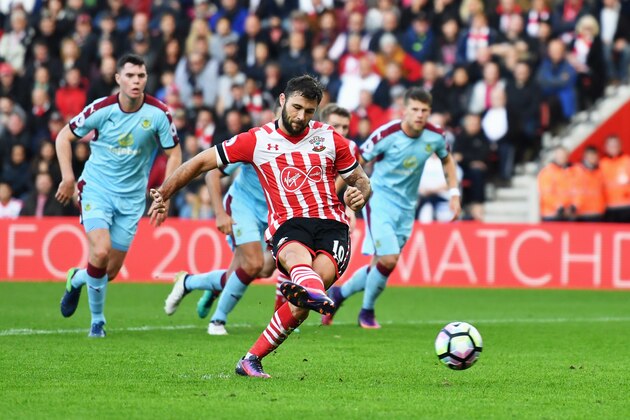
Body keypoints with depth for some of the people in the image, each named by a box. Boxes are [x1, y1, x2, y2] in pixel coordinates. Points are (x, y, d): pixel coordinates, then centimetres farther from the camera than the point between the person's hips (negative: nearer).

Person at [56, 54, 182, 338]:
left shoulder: (158, 113, -10)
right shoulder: (101, 109, -13)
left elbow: (174, 154, 1)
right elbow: (64, 137, 0)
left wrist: (165, 197, -8)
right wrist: (68, 178, -10)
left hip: (131, 197, 2)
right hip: (96, 188, -2)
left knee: (111, 271, 4)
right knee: (100, 252, -23)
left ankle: (77, 279, 40)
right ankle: (97, 319, 1)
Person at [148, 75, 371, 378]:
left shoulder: (330, 139, 13)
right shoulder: (257, 141, 8)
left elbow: (361, 180, 23)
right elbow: (201, 162, 14)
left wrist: (360, 195, -1)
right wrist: (163, 194, 10)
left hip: (331, 224, 1)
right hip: (287, 227, -1)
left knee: (322, 273, -30)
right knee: (298, 255, -38)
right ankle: (314, 294, -79)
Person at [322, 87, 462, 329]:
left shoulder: (434, 136, -5)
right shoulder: (387, 134, -19)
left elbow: (447, 160, 17)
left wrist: (454, 194, 9)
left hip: (406, 208, 5)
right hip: (380, 199, -5)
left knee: (382, 265, 7)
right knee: (388, 259, -17)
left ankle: (338, 294, 31)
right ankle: (367, 312, 7)